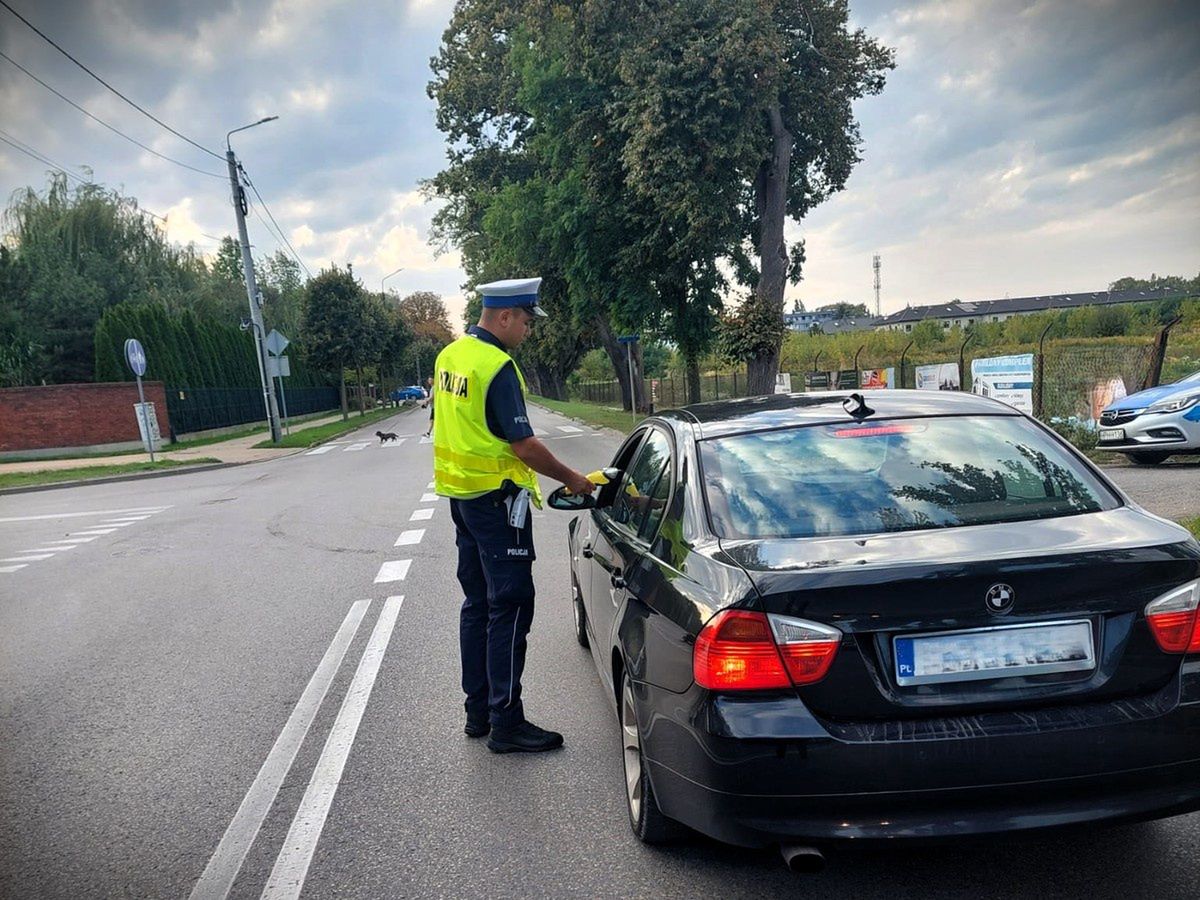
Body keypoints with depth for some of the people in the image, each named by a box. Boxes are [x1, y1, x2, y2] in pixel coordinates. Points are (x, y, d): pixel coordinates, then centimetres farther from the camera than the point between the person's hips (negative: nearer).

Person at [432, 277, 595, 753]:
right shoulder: (498, 367, -19)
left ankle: (478, 710, 24)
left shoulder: (449, 355, 9)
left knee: (478, 602, 15)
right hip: (495, 497, -10)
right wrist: (571, 478, -8)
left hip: (459, 491, 10)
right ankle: (506, 722, 3)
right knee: (510, 606, -3)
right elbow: (524, 445, -20)